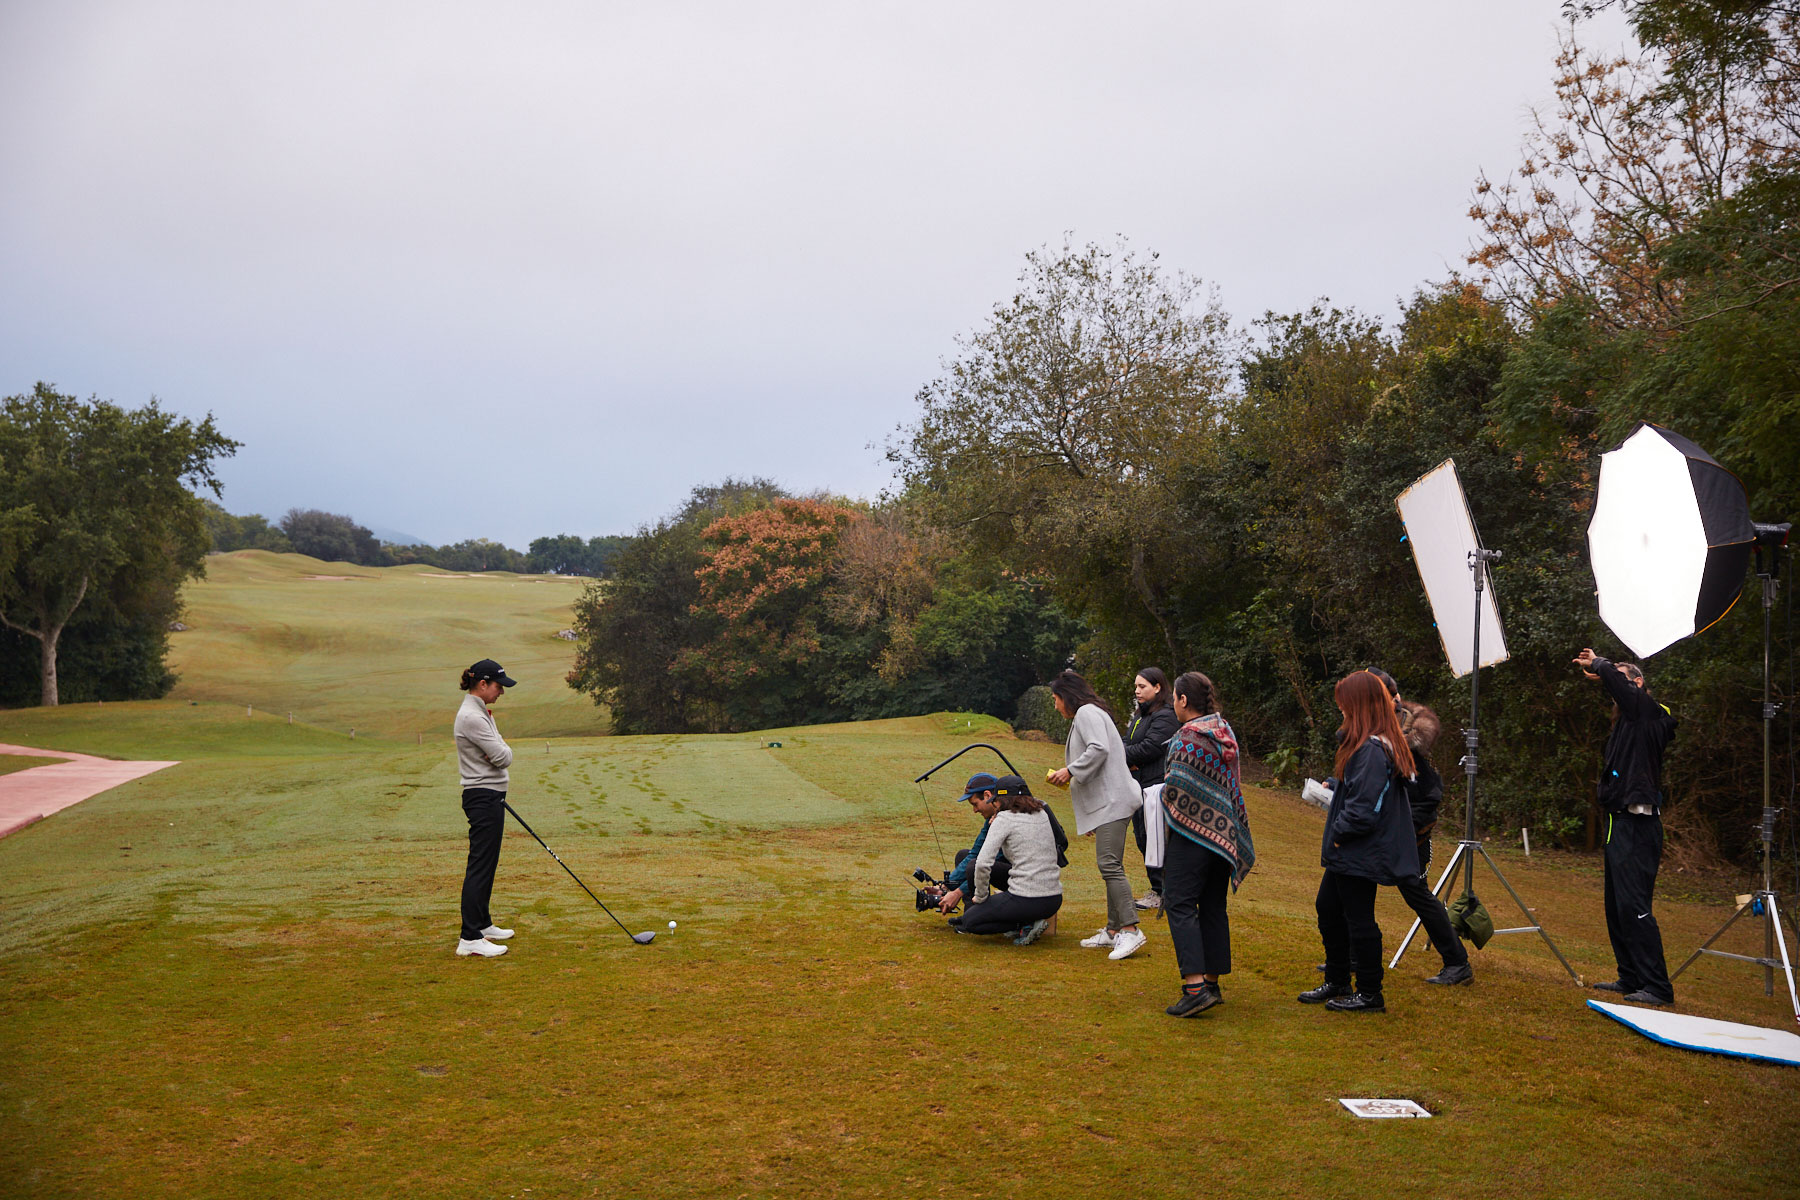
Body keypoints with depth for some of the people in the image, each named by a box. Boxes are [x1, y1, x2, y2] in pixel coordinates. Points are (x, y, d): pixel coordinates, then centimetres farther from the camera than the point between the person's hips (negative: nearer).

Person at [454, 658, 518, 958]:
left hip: (489, 796, 11)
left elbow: (501, 753, 15)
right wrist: (504, 749, 0)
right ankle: (469, 939, -9)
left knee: (487, 863, 17)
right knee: (480, 865, -10)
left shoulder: (480, 712, 14)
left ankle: (483, 925, 27)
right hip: (483, 798, -11)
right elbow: (503, 757, -21)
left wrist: (501, 749, -6)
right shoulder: (471, 716, -19)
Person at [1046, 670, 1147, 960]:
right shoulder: (1084, 715, 26)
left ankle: (1130, 930, -19)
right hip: (1107, 802, 11)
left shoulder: (1087, 712, -5)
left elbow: (1099, 749, -19)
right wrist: (1071, 780, 24)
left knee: (1109, 864, -16)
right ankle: (1114, 930, 14)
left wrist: (1070, 771, -13)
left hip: (1113, 801, -11)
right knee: (1109, 865, 11)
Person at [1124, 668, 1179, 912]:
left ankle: (1162, 893, 1)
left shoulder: (1165, 716, -11)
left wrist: (1123, 756, -8)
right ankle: (1157, 890, 21)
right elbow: (1126, 742, 14)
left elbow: (1150, 747, -19)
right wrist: (1128, 759, -7)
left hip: (1156, 784, -10)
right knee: (1142, 838, 12)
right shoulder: (1140, 715, 19)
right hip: (1138, 784, 10)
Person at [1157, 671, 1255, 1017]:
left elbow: (1178, 787, -21)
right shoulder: (1224, 731, 10)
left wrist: (1162, 796, -1)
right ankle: (1212, 983, 19)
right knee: (1213, 907, 13)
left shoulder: (1190, 736, -15)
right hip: (1223, 831, 9)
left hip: (1192, 832, -8)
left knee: (1180, 904, -6)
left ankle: (1195, 987, -14)